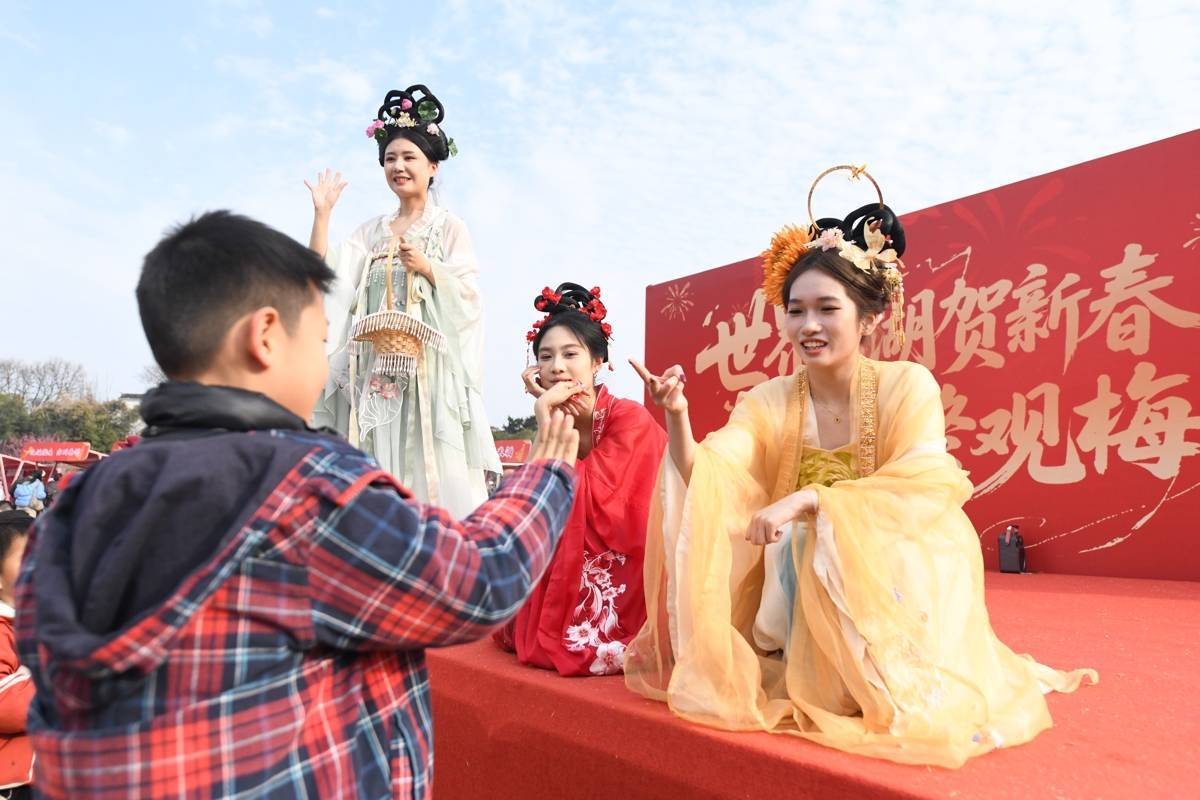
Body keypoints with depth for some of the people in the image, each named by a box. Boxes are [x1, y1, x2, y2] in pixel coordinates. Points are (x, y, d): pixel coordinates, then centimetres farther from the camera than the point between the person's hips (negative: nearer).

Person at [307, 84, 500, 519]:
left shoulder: (448, 226, 7)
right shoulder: (371, 231, 19)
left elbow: (469, 296, -1)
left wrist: (427, 268, -14)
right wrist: (322, 213, 4)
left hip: (429, 368, -4)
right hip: (376, 370, 4)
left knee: (433, 475, -9)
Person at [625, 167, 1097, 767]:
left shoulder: (908, 386, -11)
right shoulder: (768, 402, -5)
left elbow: (921, 490, -22)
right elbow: (708, 481, -16)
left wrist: (810, 500, -31)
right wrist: (677, 420, -36)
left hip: (891, 584, -3)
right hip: (798, 587, 3)